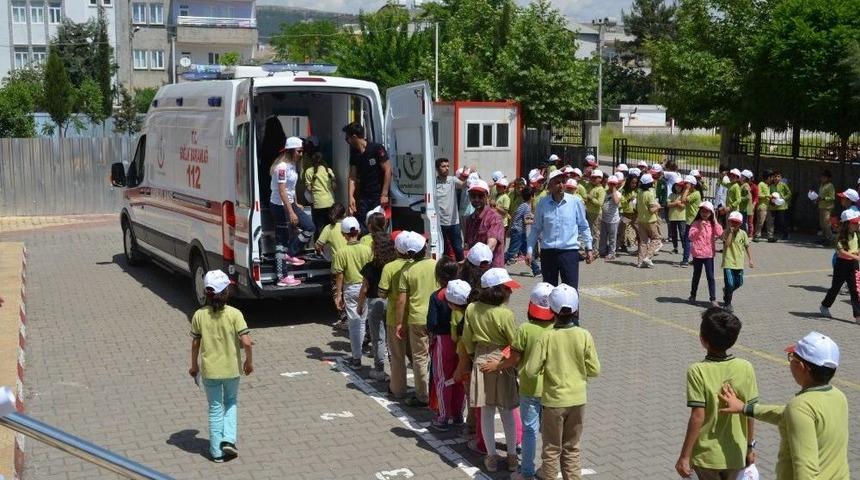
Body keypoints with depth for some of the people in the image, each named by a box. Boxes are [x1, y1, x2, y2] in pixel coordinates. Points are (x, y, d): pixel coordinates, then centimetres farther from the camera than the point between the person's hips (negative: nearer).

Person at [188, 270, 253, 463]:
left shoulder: (199, 315, -9)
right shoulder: (234, 314, -14)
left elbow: (195, 344, -2)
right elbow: (246, 342, -16)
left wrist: (194, 365, 13)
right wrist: (249, 361, 1)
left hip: (209, 369, 1)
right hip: (232, 368, -1)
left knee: (215, 409, 13)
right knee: (231, 402, 23)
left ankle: (216, 451, 18)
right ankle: (229, 440, 9)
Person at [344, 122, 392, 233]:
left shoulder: (376, 149, -10)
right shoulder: (354, 153, 7)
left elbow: (387, 170, -11)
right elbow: (352, 176, 5)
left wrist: (384, 195, -14)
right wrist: (351, 196, -7)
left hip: (379, 196, -5)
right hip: (363, 196, 5)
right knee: (360, 226, 1)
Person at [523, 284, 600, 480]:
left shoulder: (546, 338, -17)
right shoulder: (584, 336, -11)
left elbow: (531, 370, -16)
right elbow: (594, 370, -7)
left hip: (553, 400, -2)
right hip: (577, 399, 2)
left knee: (551, 449, 13)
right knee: (572, 448, 18)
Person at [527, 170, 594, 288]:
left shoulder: (575, 202, -1)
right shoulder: (542, 204, 2)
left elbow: (584, 227, 8)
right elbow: (536, 229, 9)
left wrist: (589, 248, 7)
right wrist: (530, 251, 5)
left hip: (570, 251, -2)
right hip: (548, 252, 2)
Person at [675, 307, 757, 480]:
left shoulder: (697, 371, -19)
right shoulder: (746, 368, -9)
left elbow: (698, 417, -19)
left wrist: (684, 456, -11)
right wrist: (750, 447, 12)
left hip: (707, 456, -3)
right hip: (736, 454, 3)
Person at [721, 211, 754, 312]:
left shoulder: (743, 233, 3)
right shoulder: (726, 232, -5)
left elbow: (747, 247, 9)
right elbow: (726, 244, -20)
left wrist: (750, 260, 7)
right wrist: (731, 232, -19)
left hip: (739, 263, 4)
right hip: (728, 262, -4)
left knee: (739, 283, 13)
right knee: (730, 284, -8)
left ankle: (726, 291, 43)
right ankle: (727, 303, 8)